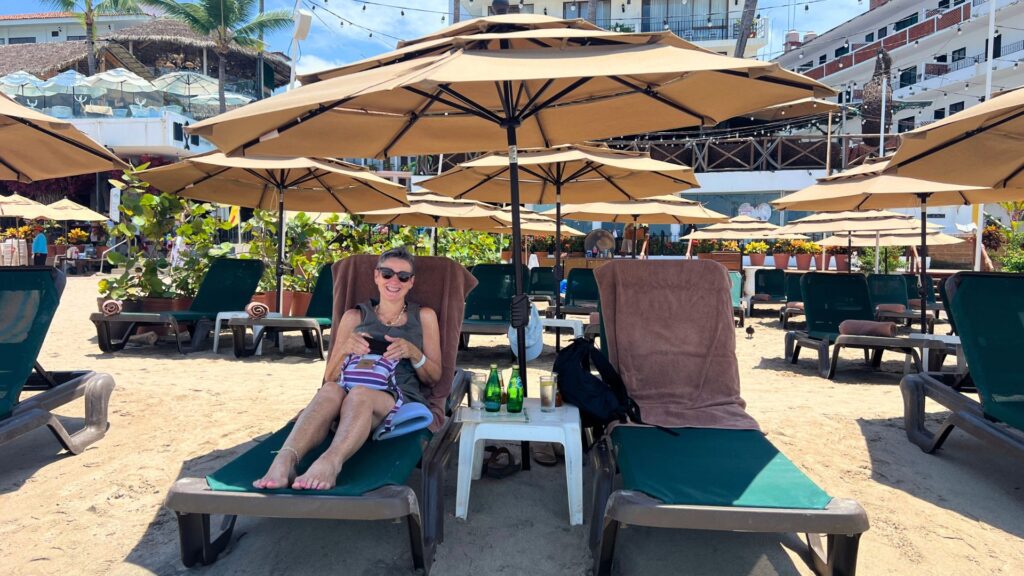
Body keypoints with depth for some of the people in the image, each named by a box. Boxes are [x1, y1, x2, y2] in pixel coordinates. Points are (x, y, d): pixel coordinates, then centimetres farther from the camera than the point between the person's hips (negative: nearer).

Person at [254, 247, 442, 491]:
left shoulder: (424, 316, 21)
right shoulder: (354, 316, 22)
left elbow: (434, 378, 17)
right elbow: (329, 377, 18)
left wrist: (414, 353, -4)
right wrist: (344, 349, -3)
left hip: (400, 399, -1)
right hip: (350, 390, 2)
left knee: (360, 394, -38)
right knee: (330, 390, -36)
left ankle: (330, 462, -61)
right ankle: (285, 459, -56)